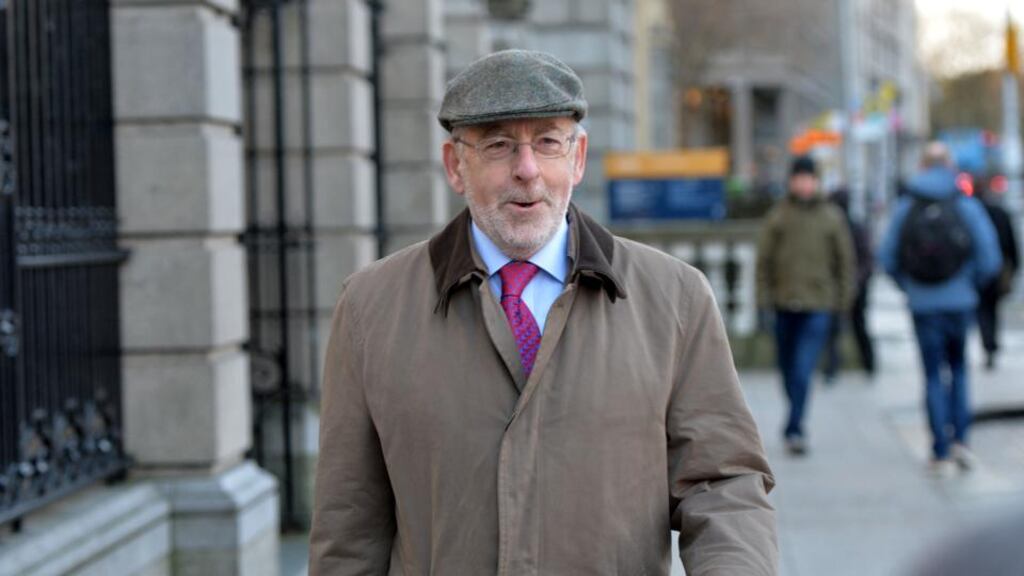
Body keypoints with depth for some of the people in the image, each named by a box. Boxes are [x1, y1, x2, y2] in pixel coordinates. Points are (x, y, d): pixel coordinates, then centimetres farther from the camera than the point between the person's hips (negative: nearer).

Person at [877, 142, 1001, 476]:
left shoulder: (905, 207, -2)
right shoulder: (967, 206, -5)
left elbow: (887, 257, -2)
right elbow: (990, 258, -8)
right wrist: (972, 285, 10)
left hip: (923, 304, 0)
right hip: (960, 302, 0)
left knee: (934, 377, 6)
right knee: (958, 368, 19)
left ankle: (942, 454, 4)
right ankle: (960, 440, 9)